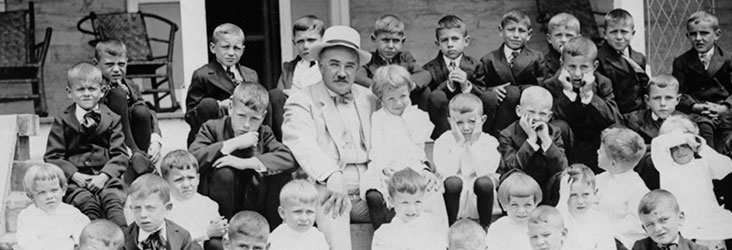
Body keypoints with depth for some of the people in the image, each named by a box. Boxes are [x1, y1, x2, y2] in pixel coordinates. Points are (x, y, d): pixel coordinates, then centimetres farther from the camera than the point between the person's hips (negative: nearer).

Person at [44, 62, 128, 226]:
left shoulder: (112, 119, 11)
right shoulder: (62, 122, 10)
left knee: (113, 200, -30)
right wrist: (74, 175, -11)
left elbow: (120, 154, 6)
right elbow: (52, 157, 5)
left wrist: (104, 175, -13)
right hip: (75, 179, 0)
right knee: (86, 202, -30)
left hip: (105, 177, 0)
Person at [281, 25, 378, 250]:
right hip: (326, 189, -4)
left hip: (368, 191, 5)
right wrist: (333, 176, -33)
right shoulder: (301, 102, 5)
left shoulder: (368, 99, 20)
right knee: (333, 207, -36)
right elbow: (303, 145, -14)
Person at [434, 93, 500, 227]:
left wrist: (474, 143, -19)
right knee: (453, 182, -33)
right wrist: (459, 143, -19)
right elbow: (446, 172, -18)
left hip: (477, 198, 1)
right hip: (454, 197, -1)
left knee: (484, 182, -32)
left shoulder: (489, 142, -3)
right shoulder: (443, 141, -4)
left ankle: (485, 226, -10)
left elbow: (485, 172, -19)